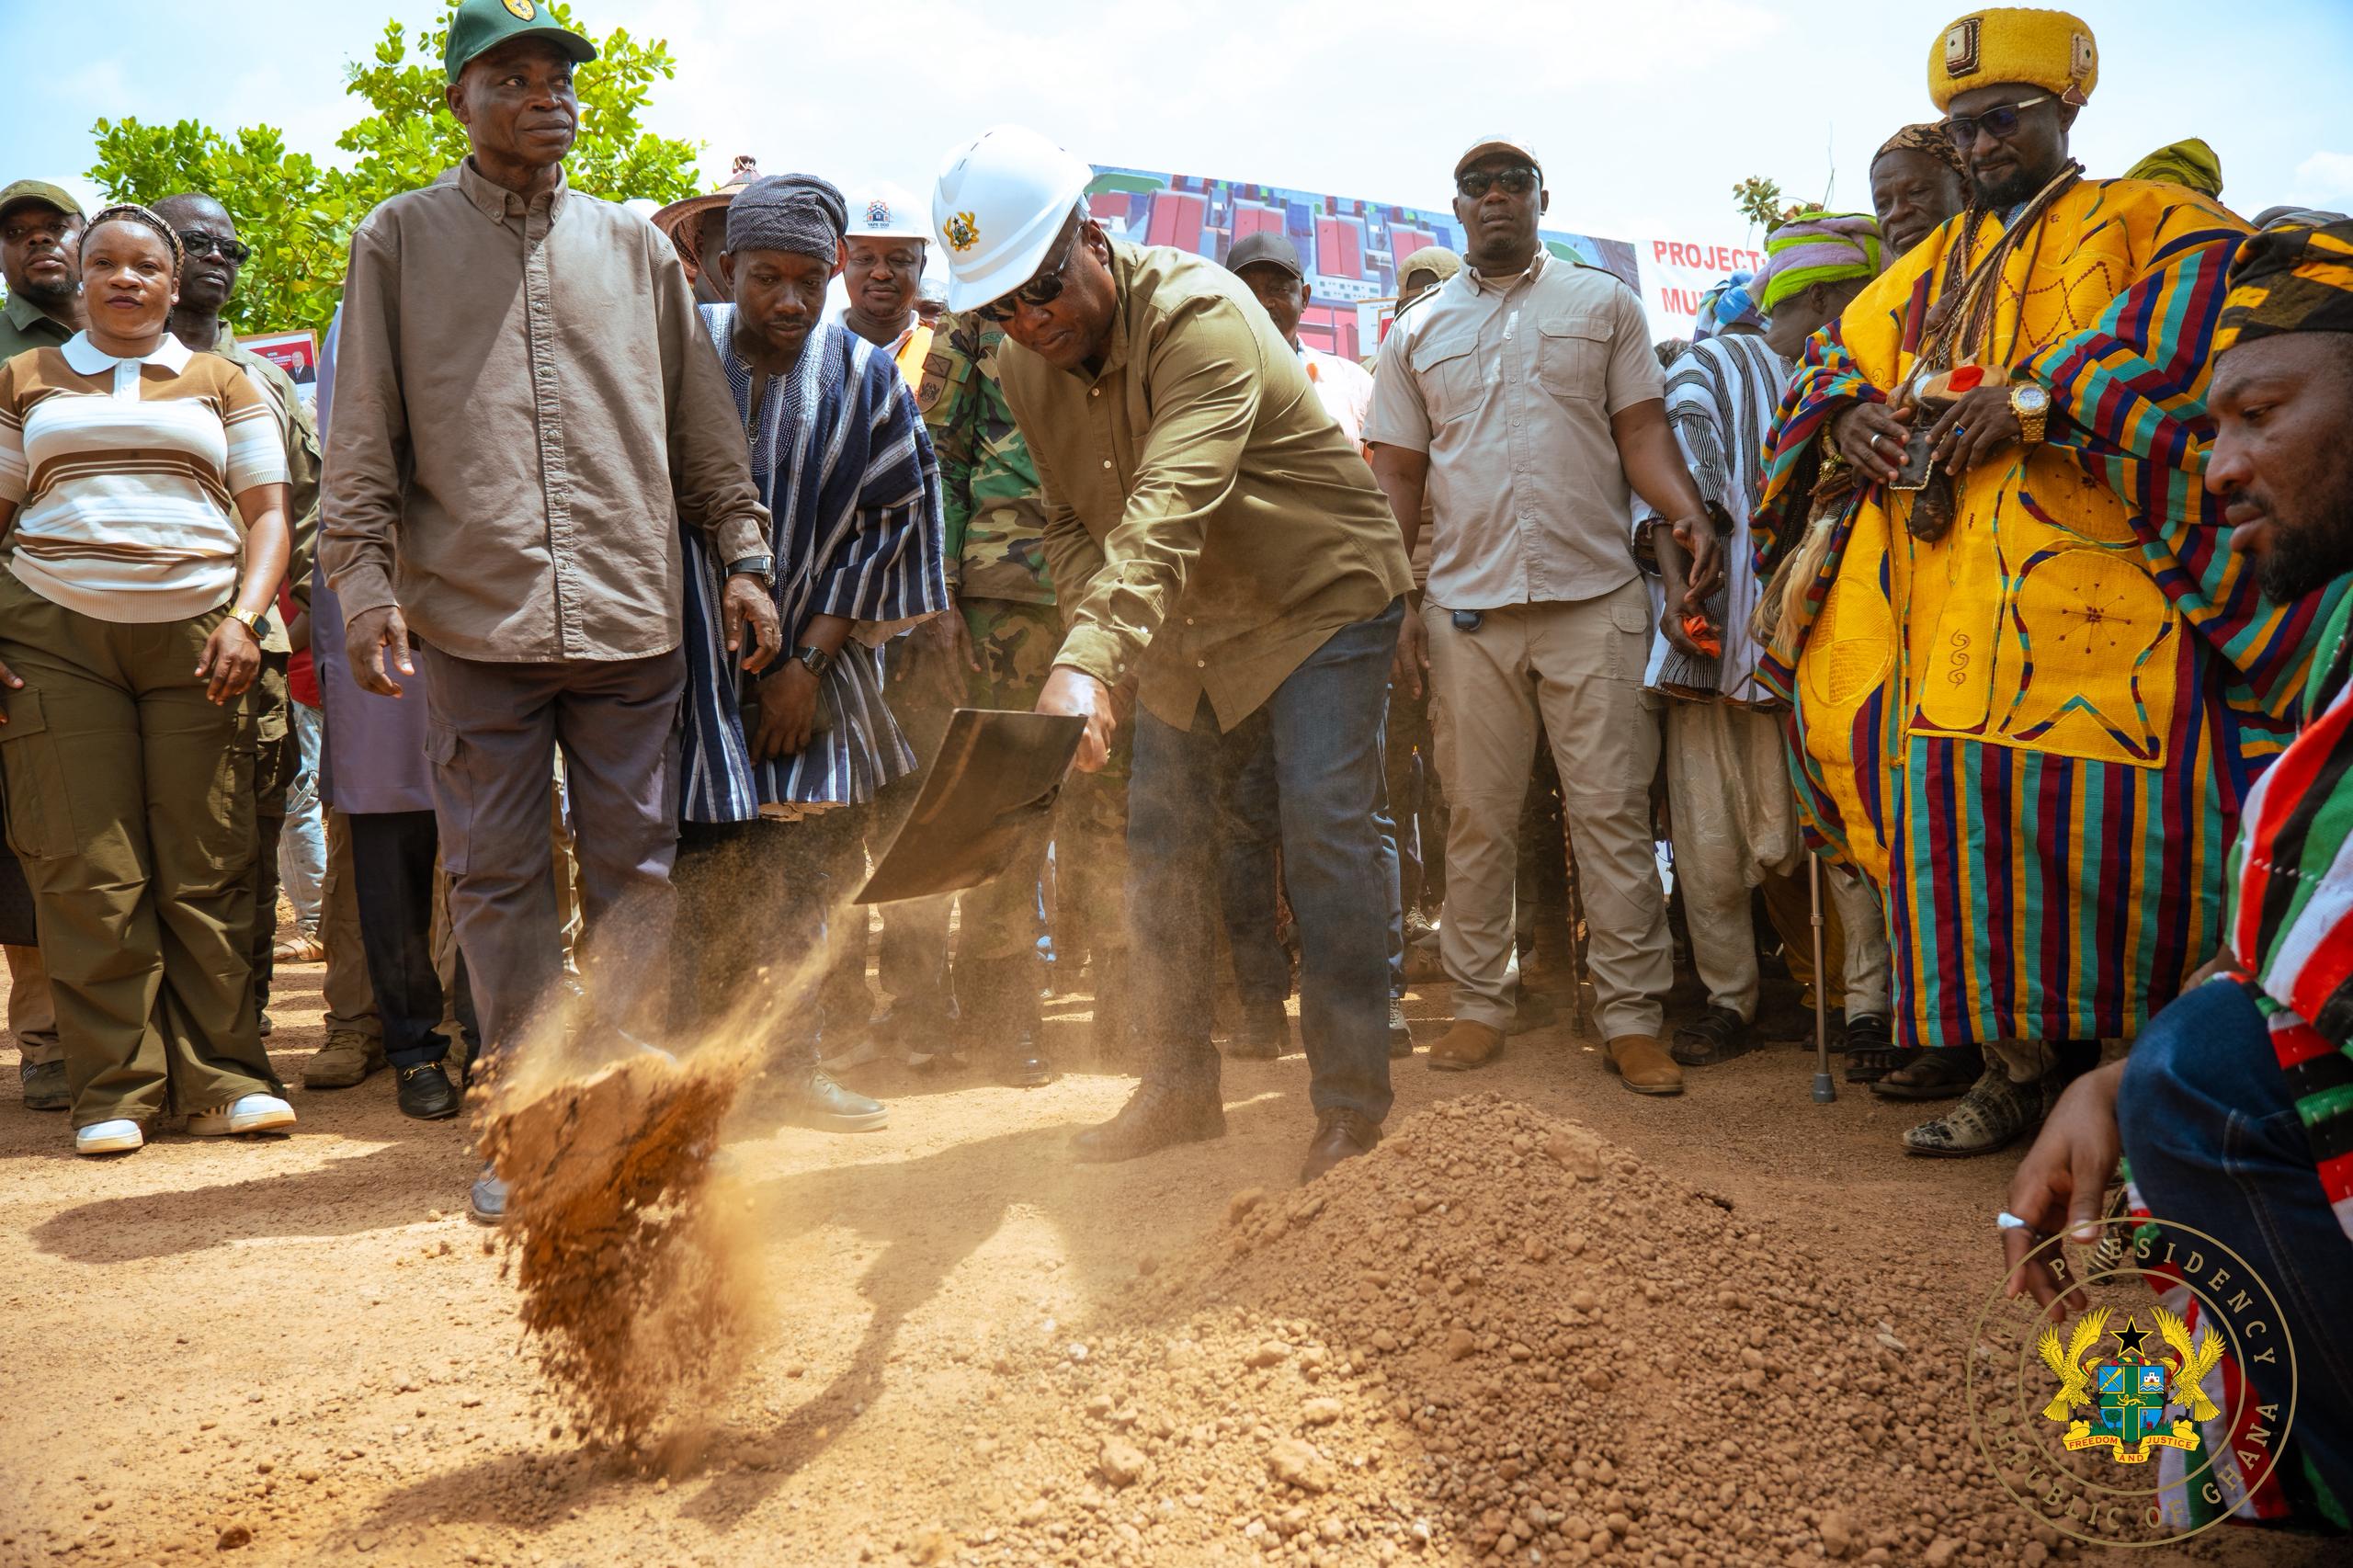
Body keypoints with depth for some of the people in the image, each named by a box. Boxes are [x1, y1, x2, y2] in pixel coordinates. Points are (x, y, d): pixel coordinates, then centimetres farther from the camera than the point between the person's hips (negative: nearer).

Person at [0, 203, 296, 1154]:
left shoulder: (222, 385, 17)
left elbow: (268, 513, 10)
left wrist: (245, 618, -7)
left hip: (197, 632, 0)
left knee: (208, 864, -5)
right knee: (87, 869, -4)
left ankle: (221, 1076, 1)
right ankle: (115, 1086, 1)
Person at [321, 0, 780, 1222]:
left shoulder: (634, 247, 15)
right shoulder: (402, 240, 10)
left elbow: (703, 424, 15)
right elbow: (363, 437, 5)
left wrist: (744, 555, 7)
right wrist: (365, 579, -6)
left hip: (633, 614, 2)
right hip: (477, 617, -1)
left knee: (636, 869, 4)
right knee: (496, 873, 2)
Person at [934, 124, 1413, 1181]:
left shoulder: (1199, 314, -29)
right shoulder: (1024, 367, -5)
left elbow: (1170, 510, -43)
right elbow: (1072, 523, 4)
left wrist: (1088, 661, -55)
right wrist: (1097, 627, -17)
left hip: (1320, 598, -7)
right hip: (1180, 627, 7)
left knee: (1325, 829, -14)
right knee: (1160, 839, 6)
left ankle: (1351, 1104, -7)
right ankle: (1182, 1083, 19)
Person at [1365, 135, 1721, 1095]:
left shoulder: (1602, 303, 12)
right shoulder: (1419, 332, 15)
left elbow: (1642, 431, 6)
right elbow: (1396, 476, 13)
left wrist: (1688, 514, -13)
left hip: (1594, 598, -1)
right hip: (1466, 608, 2)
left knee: (1612, 811, -3)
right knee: (1477, 816, 5)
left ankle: (1632, 1017, 1)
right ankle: (1480, 1002, 16)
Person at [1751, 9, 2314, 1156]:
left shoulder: (2150, 223, 8)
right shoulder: (1932, 265, 27)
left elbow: (2210, 328, -12)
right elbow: (1838, 358, 25)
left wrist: (2034, 396, -21)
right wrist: (1849, 417, 0)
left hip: (2074, 576, -5)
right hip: (1935, 573, 6)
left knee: (2052, 795, -12)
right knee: (1943, 789, 2)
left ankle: (2031, 1054, -6)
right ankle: (1972, 1025, 11)